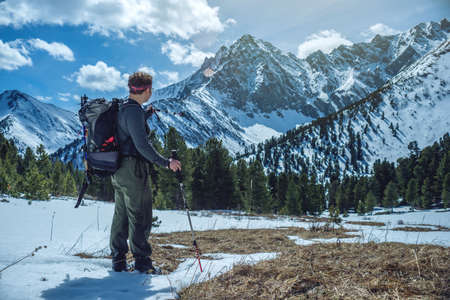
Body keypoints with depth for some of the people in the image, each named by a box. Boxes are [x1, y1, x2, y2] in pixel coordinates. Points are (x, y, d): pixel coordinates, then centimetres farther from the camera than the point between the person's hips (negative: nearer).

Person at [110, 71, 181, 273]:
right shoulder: (134, 110, -17)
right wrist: (165, 162, -24)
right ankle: (142, 260, 6)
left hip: (118, 170, 10)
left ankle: (118, 260, 20)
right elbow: (142, 145, -24)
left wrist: (146, 115, 41)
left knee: (121, 215, 13)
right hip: (133, 169, -10)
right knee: (140, 216, -1)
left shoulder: (122, 108, 13)